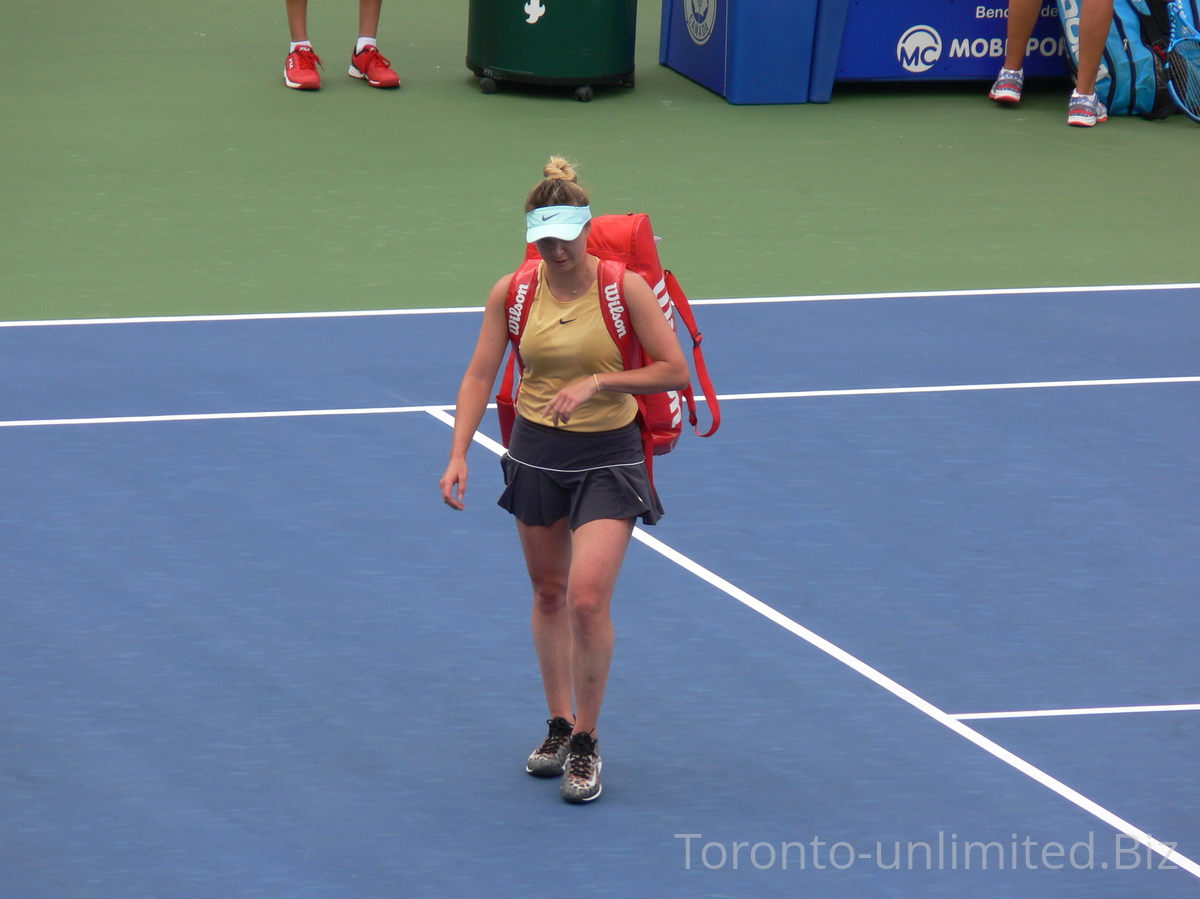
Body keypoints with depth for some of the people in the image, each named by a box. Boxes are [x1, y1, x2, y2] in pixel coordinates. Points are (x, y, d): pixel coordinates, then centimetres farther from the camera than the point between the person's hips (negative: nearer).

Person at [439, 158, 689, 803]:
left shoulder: (624, 288, -13)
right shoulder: (511, 294, -5)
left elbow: (675, 371, -10)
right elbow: (480, 376, -3)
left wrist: (598, 382, -22)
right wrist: (458, 454, -15)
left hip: (608, 458, -4)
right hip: (535, 453, 4)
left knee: (587, 599, -14)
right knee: (549, 594, 13)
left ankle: (586, 743, 0)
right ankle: (560, 726, 29)